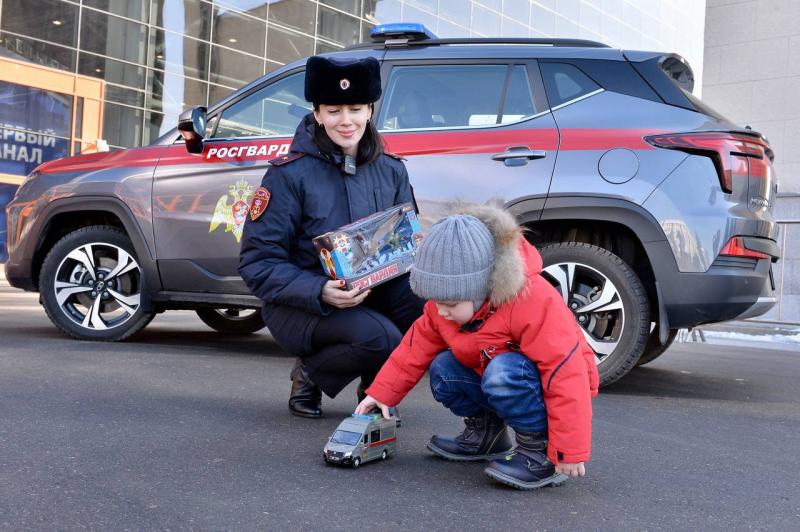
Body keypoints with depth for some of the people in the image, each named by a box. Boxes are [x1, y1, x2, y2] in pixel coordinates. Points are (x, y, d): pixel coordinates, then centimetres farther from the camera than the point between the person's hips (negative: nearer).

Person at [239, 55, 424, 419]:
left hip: (372, 294, 5)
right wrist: (320, 292, -29)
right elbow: (258, 262, -13)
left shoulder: (391, 170, 5)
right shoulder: (290, 174, -10)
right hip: (300, 304, -5)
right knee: (379, 337, -34)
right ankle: (310, 374, 1)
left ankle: (375, 382, 2)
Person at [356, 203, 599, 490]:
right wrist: (381, 393, 1)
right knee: (442, 369, -8)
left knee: (503, 374, -35)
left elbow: (566, 374, -33)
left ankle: (540, 449, -16)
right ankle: (485, 431, 12)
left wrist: (570, 452, -29)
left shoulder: (533, 303, -34)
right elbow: (417, 346, 3)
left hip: (546, 387, -8)